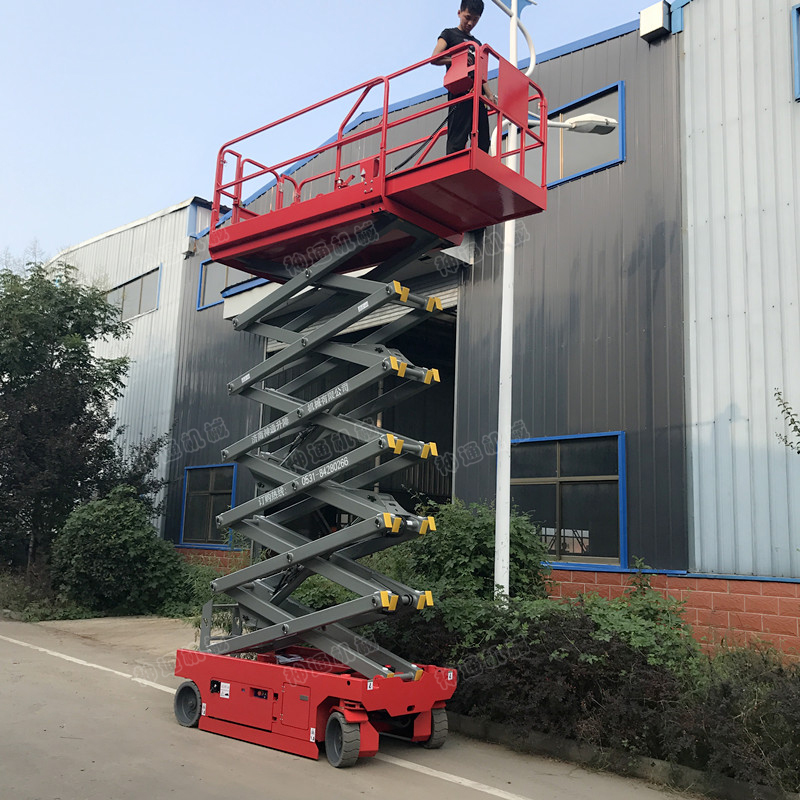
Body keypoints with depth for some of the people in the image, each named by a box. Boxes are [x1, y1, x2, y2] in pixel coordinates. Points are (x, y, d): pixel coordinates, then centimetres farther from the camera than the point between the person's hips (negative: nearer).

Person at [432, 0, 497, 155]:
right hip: (459, 93, -6)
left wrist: (490, 95, 11)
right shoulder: (449, 34, 11)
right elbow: (435, 58, -3)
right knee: (457, 140, -16)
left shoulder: (477, 43, 29)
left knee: (483, 142, -3)